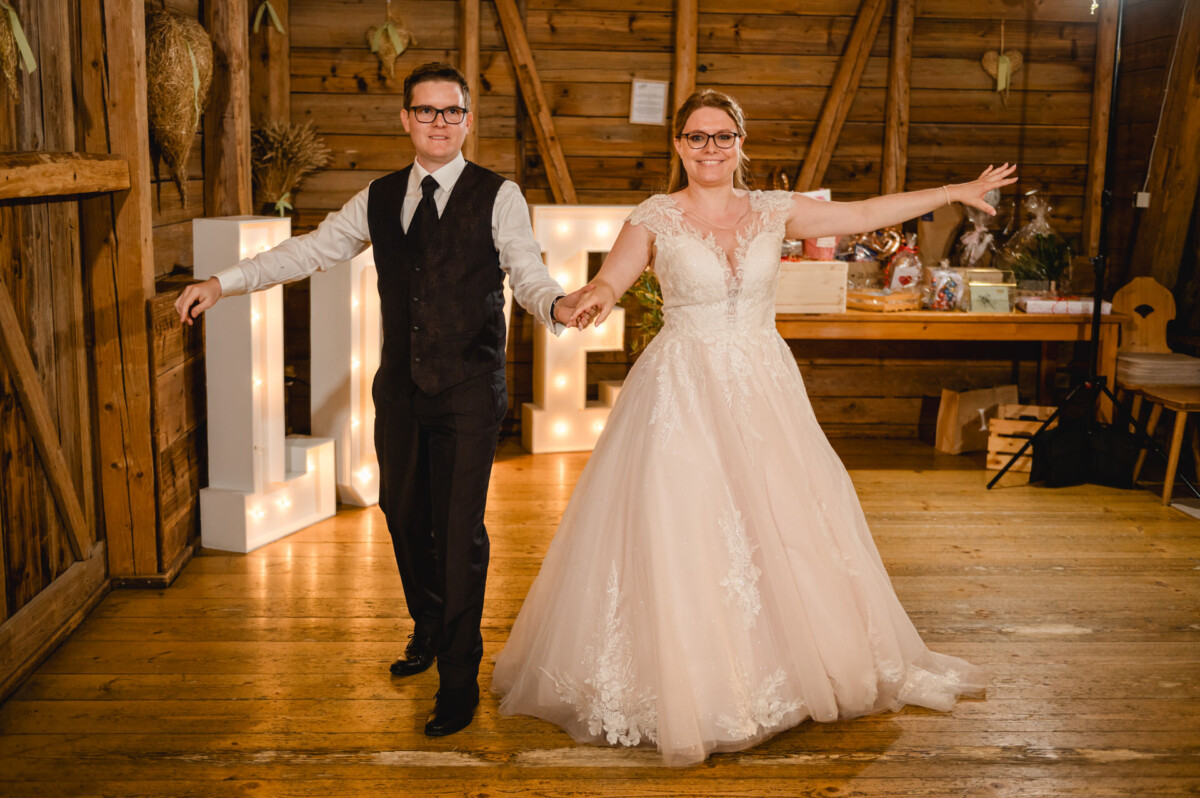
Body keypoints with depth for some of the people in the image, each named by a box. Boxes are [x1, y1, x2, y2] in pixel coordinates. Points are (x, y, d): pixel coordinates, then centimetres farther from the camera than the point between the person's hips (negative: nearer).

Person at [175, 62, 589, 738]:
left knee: (459, 529, -4)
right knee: (403, 513, 17)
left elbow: (528, 273, -13)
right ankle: (429, 630, 42)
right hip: (402, 387, 5)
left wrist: (556, 304, -36)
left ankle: (460, 678, 11)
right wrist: (223, 282, 4)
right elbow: (312, 251, 11)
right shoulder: (379, 199, 9)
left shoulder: (498, 196, -4)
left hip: (470, 390, -5)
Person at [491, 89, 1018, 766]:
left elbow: (865, 213, 10)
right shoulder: (656, 218, 0)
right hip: (681, 391, -3)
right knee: (679, 529, -5)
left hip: (763, 387, 3)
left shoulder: (774, 211, 7)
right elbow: (611, 279, -9)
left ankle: (792, 669, 23)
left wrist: (956, 192, 11)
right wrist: (598, 299, -33)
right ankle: (685, 689, 8)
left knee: (788, 523, 4)